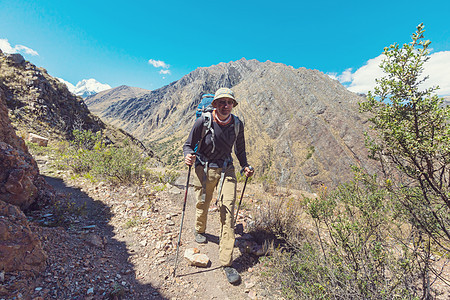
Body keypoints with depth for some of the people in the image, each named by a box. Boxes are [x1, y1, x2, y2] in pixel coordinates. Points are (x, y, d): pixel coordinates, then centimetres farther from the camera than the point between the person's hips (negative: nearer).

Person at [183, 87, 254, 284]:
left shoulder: (237, 124, -3)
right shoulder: (203, 121, -12)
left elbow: (240, 148, 12)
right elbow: (189, 144, -4)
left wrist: (245, 166, -1)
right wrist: (188, 156, -25)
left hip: (227, 170, 2)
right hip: (204, 169, -1)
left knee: (228, 212, -4)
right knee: (202, 205, 16)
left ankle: (227, 263, 9)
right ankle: (199, 231, 52)